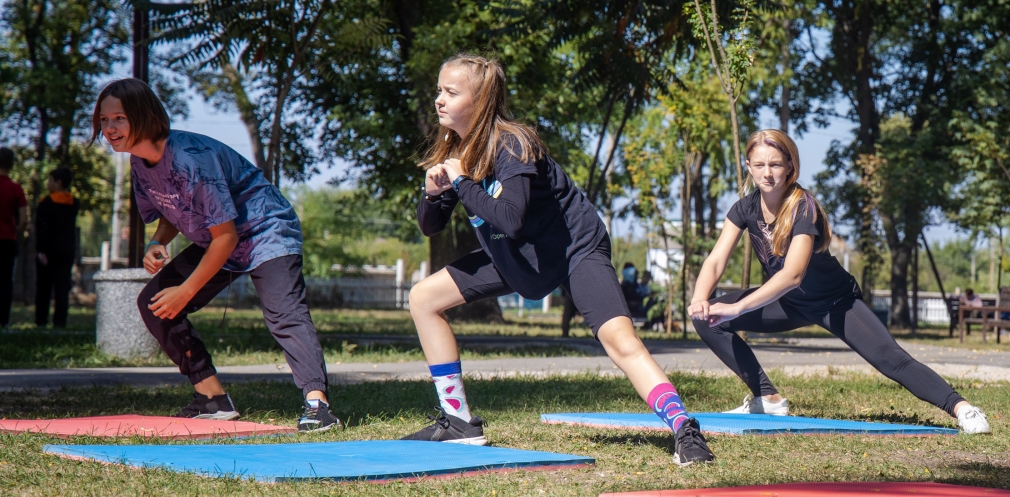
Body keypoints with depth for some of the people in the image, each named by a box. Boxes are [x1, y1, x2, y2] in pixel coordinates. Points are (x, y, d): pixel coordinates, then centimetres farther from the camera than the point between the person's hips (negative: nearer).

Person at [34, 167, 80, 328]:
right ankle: (60, 321, -5)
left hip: (49, 250, -4)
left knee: (43, 287, 5)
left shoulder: (46, 203, -9)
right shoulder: (74, 203, 7)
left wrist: (40, 250, -17)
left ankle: (41, 320, 4)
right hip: (67, 250, 4)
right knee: (63, 287, 1)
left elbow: (41, 228, -15)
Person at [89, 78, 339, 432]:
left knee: (284, 314, -29)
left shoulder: (191, 157, -29)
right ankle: (213, 397, 3)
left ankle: (317, 403, -36)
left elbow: (226, 235, -25)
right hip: (215, 241, 9)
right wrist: (157, 244, -11)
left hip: (265, 232, -9)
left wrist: (186, 291, -20)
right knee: (154, 304, 2)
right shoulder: (140, 161, -4)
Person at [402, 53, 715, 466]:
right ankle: (459, 423, 8)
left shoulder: (511, 145, -26)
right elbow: (429, 226, 2)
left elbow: (509, 219, -40)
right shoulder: (453, 151, -3)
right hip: (516, 257, 8)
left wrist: (461, 182, -30)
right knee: (423, 298, 3)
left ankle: (685, 432, -27)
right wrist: (434, 192, -19)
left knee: (619, 339, -27)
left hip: (574, 246, -8)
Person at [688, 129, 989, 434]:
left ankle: (961, 408, -20)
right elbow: (716, 261, -19)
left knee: (891, 359, -22)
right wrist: (700, 299, -40)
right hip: (787, 303, 6)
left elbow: (792, 274, -42)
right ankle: (768, 399, -3)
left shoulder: (803, 208, -29)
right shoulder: (746, 208, -12)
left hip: (834, 302, -6)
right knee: (708, 320, -9)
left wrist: (736, 308, -51)